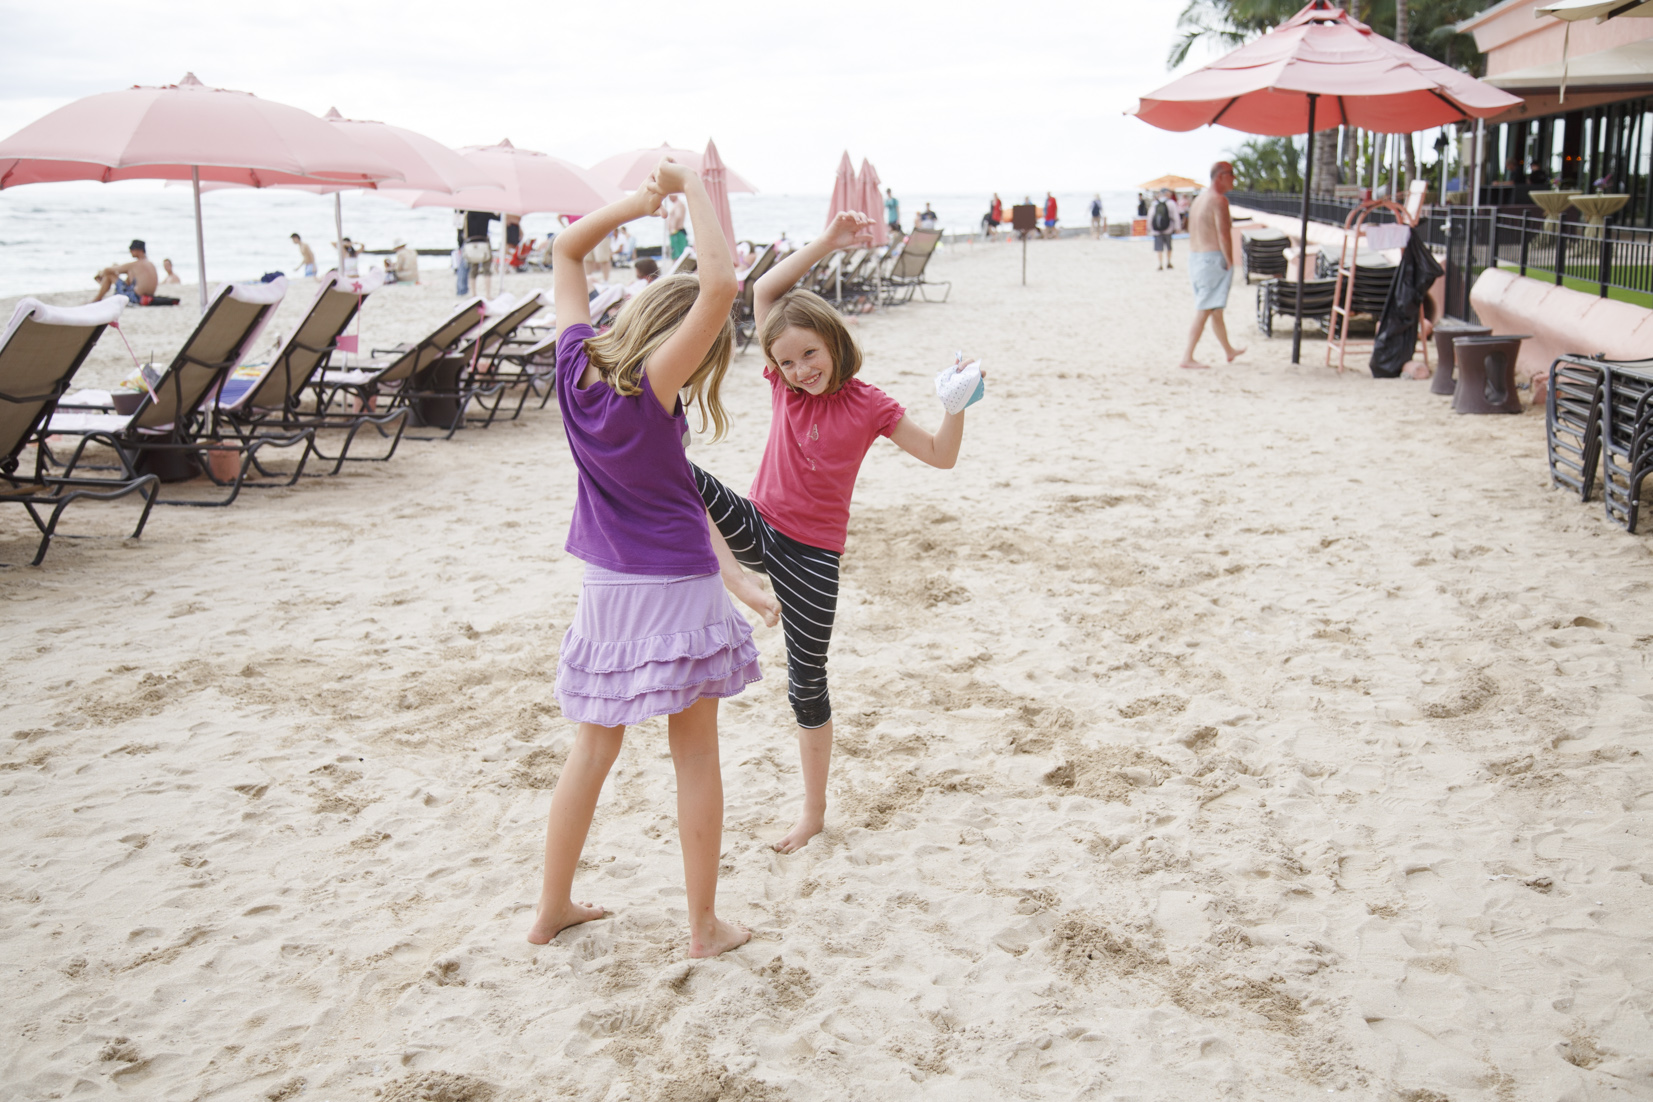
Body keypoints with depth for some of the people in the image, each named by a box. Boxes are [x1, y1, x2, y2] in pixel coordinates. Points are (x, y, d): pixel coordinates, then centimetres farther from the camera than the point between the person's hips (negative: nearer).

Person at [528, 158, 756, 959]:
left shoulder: (577, 365, -6)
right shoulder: (652, 389, -22)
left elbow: (565, 251, 8)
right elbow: (720, 285, -33)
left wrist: (633, 203, -2)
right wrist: (692, 192, -22)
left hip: (604, 587, 6)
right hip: (675, 588, -6)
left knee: (593, 748, 18)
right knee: (695, 754, 8)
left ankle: (552, 908, 28)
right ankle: (704, 926, 18)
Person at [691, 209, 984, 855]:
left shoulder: (869, 407, -9)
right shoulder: (784, 385, -2)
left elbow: (941, 456, -3)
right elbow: (763, 292, -8)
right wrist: (827, 244, -15)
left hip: (812, 555, -3)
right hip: (758, 530, 3)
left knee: (806, 685, 4)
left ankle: (814, 812, 22)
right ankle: (740, 588, -27)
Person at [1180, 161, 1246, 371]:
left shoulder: (1199, 199, 15)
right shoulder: (1219, 200, -15)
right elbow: (1223, 235, -20)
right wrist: (1230, 263, -13)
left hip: (1195, 258, 10)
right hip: (1213, 259, -10)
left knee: (1216, 309, 19)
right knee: (1204, 311, -5)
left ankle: (1228, 350, 33)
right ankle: (1188, 357, -5)